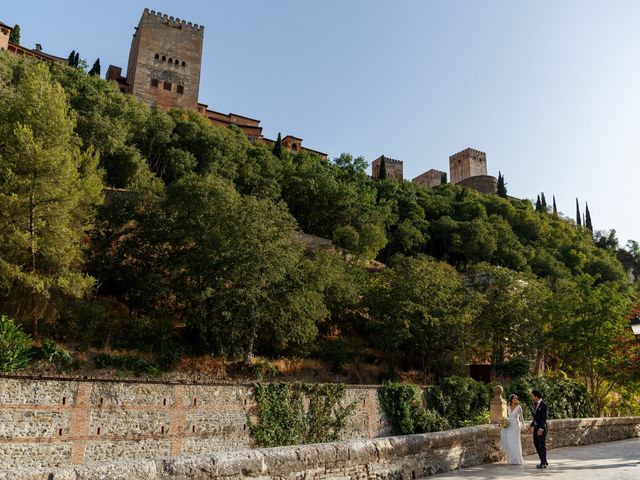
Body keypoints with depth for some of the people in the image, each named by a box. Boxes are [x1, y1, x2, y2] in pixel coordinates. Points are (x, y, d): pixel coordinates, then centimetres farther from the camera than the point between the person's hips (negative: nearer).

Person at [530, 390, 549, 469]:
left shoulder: (544, 406, -14)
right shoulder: (535, 405, 12)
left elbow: (544, 418, -19)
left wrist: (541, 429, -25)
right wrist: (531, 425, 15)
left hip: (542, 428, -9)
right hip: (536, 427, 9)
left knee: (542, 445, -2)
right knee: (536, 444, 11)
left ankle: (543, 463, 7)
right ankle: (544, 461, 21)